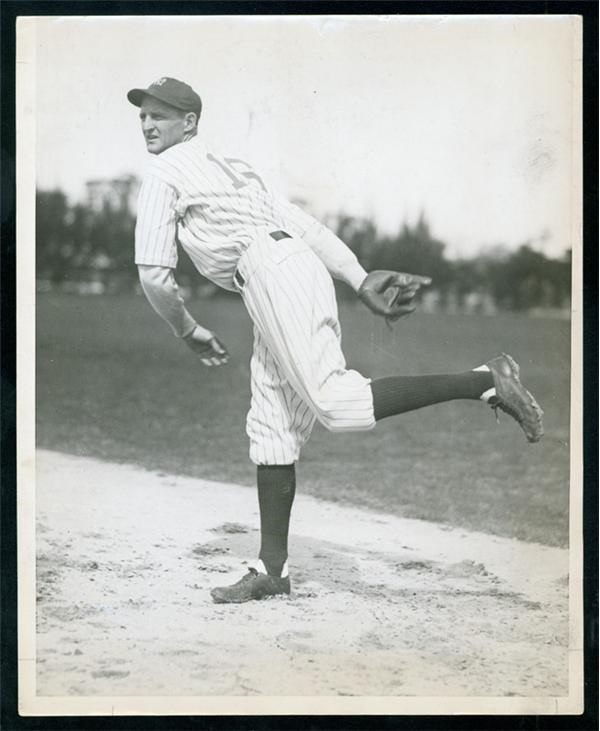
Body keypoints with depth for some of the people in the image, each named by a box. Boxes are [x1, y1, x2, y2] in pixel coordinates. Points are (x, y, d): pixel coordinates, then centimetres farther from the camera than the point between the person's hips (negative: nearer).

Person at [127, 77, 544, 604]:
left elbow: (155, 277, 0)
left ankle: (484, 381, -24)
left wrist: (188, 331, 16)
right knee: (271, 428, 9)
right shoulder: (232, 167, 30)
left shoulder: (165, 172, 6)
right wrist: (362, 283, 11)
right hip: (304, 269, 10)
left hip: (272, 273, -10)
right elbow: (304, 224, 20)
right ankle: (272, 569, 9)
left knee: (336, 403, -21)